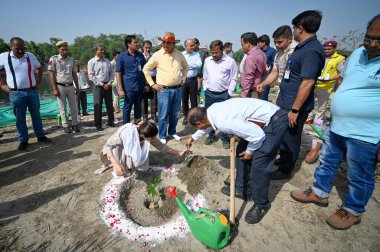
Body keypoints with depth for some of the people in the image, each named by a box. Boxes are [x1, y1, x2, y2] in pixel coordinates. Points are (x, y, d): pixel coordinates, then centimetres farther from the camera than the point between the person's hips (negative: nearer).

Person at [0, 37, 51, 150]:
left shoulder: (30, 56, 3)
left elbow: (40, 69, 18)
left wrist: (38, 83, 10)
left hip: (32, 92, 2)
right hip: (16, 94, -2)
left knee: (36, 115, 11)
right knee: (20, 118, 6)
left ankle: (41, 136, 23)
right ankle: (23, 140, 16)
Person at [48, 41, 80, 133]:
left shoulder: (72, 59, 8)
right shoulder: (54, 59, -4)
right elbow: (52, 75, -5)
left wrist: (77, 87, 11)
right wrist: (54, 89, -10)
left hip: (71, 86, 4)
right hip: (60, 87, -3)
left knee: (73, 107, 7)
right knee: (63, 108, 5)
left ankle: (75, 124, 17)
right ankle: (65, 126, 14)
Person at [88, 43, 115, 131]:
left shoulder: (107, 61, 11)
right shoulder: (91, 62, -1)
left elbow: (112, 73, 10)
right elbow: (91, 76, -7)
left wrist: (109, 83, -4)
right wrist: (102, 84, -12)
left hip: (108, 85, 4)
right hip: (98, 86, -4)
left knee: (109, 105, 10)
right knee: (98, 106, 0)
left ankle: (111, 122, 22)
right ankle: (98, 124, 9)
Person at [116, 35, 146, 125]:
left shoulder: (140, 55, 6)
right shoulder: (122, 56, -4)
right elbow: (118, 73, -5)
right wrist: (120, 89, -11)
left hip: (140, 86, 4)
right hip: (129, 87, -4)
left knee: (138, 107, 14)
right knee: (127, 107, 6)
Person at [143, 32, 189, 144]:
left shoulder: (179, 54, 4)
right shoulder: (157, 55, -6)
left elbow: (185, 67, 23)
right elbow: (146, 69, 2)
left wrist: (183, 78, 14)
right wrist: (152, 84, -1)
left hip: (178, 89, 4)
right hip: (164, 90, -3)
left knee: (175, 113, 13)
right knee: (163, 115, -1)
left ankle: (172, 132, 31)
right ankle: (162, 136, 14)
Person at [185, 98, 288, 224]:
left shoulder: (223, 122, -30)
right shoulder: (211, 110, 0)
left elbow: (257, 136, -26)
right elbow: (207, 126, 25)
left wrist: (250, 152, -6)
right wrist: (193, 137, 39)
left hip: (275, 122, -10)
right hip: (265, 116, 10)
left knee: (258, 164, -7)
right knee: (241, 150, 13)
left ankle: (261, 205, 15)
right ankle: (242, 190, 28)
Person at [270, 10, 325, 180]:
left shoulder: (312, 50, -20)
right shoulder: (303, 47, 12)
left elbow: (308, 82, -25)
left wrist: (294, 109, -23)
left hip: (294, 106, -9)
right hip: (286, 102, 9)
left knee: (290, 138, 5)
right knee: (283, 135, 21)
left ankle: (285, 170, 22)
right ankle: (283, 160, 40)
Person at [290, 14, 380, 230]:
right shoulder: (358, 53, 6)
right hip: (336, 127, 7)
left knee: (360, 178, 12)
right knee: (327, 163, 21)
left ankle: (353, 211, 33)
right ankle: (319, 192, 41)